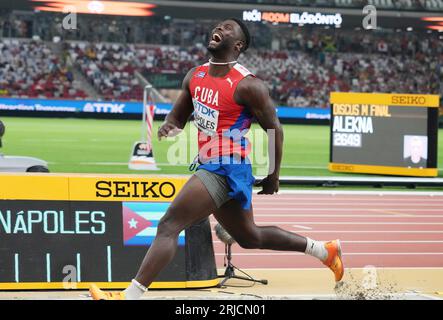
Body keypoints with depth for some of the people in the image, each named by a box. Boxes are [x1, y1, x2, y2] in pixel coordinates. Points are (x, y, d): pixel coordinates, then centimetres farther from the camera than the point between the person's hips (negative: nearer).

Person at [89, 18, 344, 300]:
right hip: (211, 167, 10)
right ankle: (324, 250, 40)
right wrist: (169, 126, -5)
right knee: (250, 237, 24)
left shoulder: (247, 85, -15)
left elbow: (274, 129, -7)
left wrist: (273, 177, -1)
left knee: (169, 226, -17)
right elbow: (179, 114, 20)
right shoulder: (195, 76, 8)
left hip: (227, 169, -10)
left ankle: (130, 296, -20)